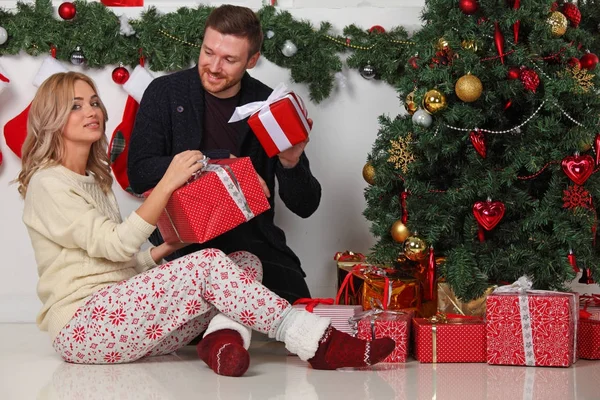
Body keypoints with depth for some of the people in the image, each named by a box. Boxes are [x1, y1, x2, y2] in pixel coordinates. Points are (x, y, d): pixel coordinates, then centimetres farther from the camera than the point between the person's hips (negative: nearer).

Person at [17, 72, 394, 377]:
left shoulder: (94, 181, 24)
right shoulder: (48, 184, -4)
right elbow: (115, 244, -15)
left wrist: (167, 248, 8)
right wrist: (169, 182, -18)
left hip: (119, 317, 9)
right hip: (81, 326, -8)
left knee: (246, 262, -5)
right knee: (209, 264, -26)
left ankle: (223, 336, -37)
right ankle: (318, 343, -29)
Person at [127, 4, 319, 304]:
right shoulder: (165, 93, 0)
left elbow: (305, 207, 4)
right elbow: (139, 174, -11)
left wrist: (291, 165, -18)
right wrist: (222, 161, -15)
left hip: (251, 237, 2)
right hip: (183, 239, -2)